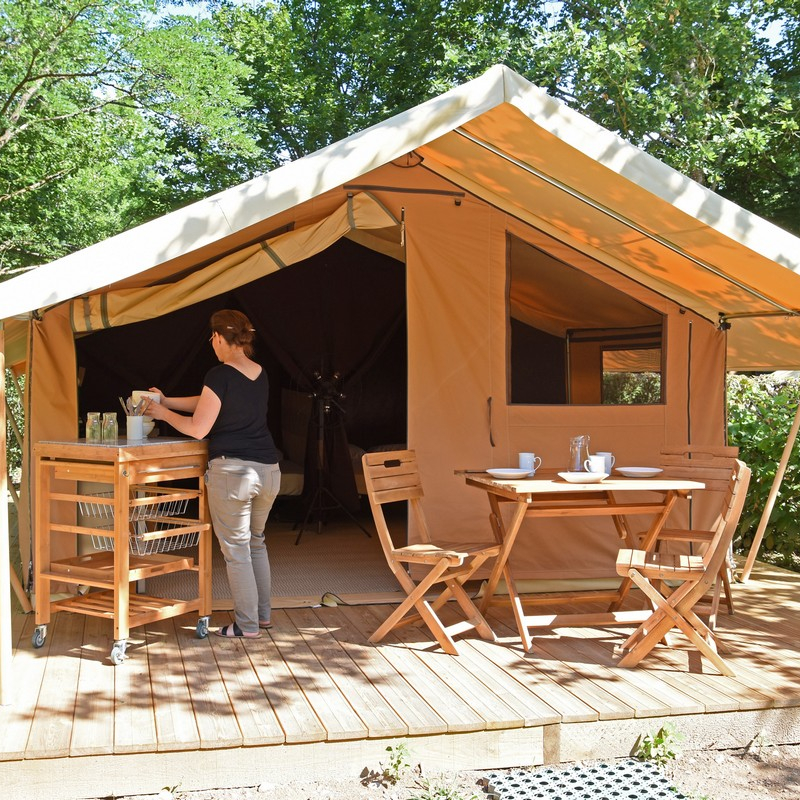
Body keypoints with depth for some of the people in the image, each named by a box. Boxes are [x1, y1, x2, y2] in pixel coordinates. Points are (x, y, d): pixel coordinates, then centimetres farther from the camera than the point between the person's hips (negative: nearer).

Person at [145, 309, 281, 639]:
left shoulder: (220, 375, -13)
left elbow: (198, 428, -11)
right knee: (256, 542, 23)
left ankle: (247, 624, 13)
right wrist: (167, 401, 25)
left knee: (236, 549, 5)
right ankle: (263, 614, 31)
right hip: (268, 469, 7)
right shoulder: (260, 374, 10)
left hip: (232, 470, -7)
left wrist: (163, 413, 5)